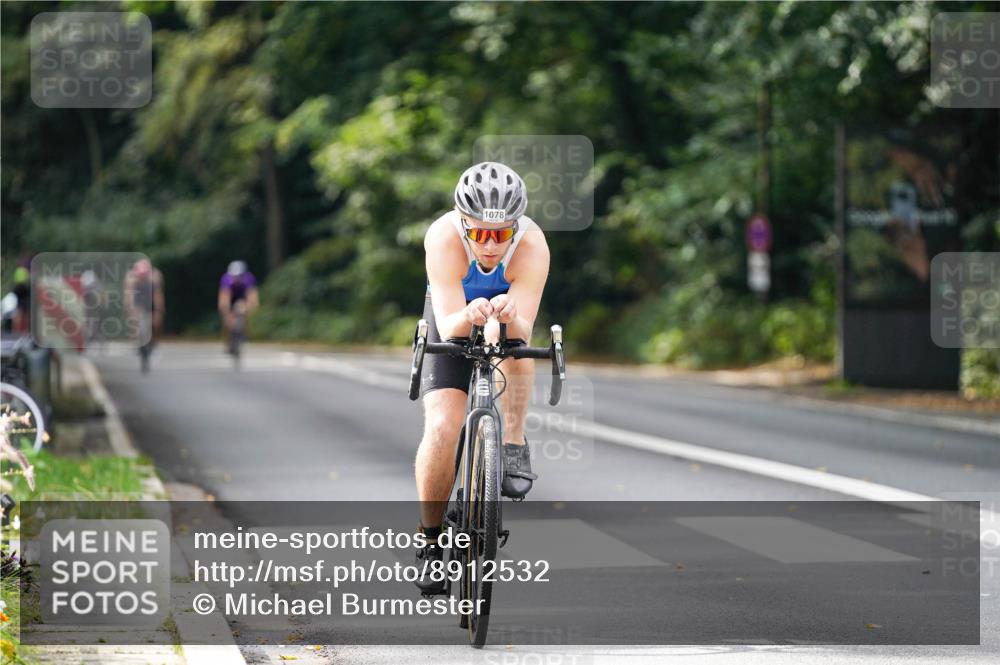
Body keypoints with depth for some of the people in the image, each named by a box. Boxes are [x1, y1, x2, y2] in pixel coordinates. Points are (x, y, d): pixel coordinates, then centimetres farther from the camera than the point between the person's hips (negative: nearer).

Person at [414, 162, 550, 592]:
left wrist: (510, 317, -61)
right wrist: (467, 317, -62)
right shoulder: (444, 238, -35)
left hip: (509, 321, 1)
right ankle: (430, 538, -1)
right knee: (441, 427, -20)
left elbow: (523, 333, -38)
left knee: (504, 332, -35)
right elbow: (448, 326, -40)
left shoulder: (532, 245, -35)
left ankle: (513, 448, -16)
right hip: (452, 319, -1)